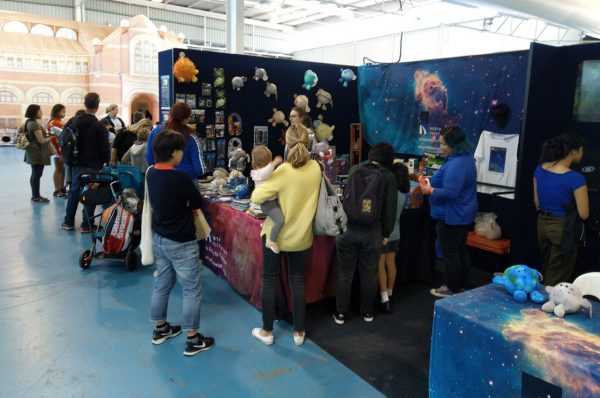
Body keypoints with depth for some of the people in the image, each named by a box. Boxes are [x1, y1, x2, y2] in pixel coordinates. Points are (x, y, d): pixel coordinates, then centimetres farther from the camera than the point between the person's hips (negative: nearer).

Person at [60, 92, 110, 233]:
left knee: (74, 192, 16)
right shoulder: (99, 126, -14)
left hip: (76, 164, 5)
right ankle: (86, 225, 8)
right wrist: (106, 160, 6)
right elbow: (105, 148, -11)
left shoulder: (73, 121, 2)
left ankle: (68, 222, 23)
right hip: (93, 166, -5)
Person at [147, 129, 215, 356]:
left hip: (159, 239, 8)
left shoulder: (151, 174, 0)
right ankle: (193, 340, 13)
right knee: (191, 290, 4)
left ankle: (160, 329, 35)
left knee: (161, 284, 20)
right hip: (181, 243, -8)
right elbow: (198, 203, -9)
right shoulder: (180, 178, -24)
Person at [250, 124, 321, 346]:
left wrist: (267, 177, -2)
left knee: (269, 281, 13)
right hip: (301, 235, 4)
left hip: (276, 234, -4)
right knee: (297, 281, 17)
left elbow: (256, 198, -19)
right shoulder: (315, 169, -6)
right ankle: (299, 332, 26)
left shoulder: (283, 171, -21)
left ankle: (267, 331, 25)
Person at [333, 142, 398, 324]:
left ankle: (340, 313, 20)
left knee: (345, 274, 11)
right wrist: (386, 234, 7)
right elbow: (390, 209, -4)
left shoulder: (354, 170, 4)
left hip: (348, 229, 2)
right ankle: (367, 312, 29)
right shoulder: (388, 177, -4)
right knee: (369, 274, 14)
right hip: (372, 233, -1)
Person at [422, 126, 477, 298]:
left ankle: (452, 289, 15)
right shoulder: (466, 158, 8)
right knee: (461, 251, 18)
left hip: (452, 217, -10)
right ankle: (462, 285, 31)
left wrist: (430, 190, -18)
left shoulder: (456, 165, -26)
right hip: (464, 214, 10)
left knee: (450, 253, 3)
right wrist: (434, 182, 10)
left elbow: (449, 192, -31)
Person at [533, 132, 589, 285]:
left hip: (542, 224, 7)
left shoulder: (540, 169, -3)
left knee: (545, 272, 25)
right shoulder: (576, 178, -22)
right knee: (557, 280, 10)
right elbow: (584, 214, -17)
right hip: (563, 228, -6)